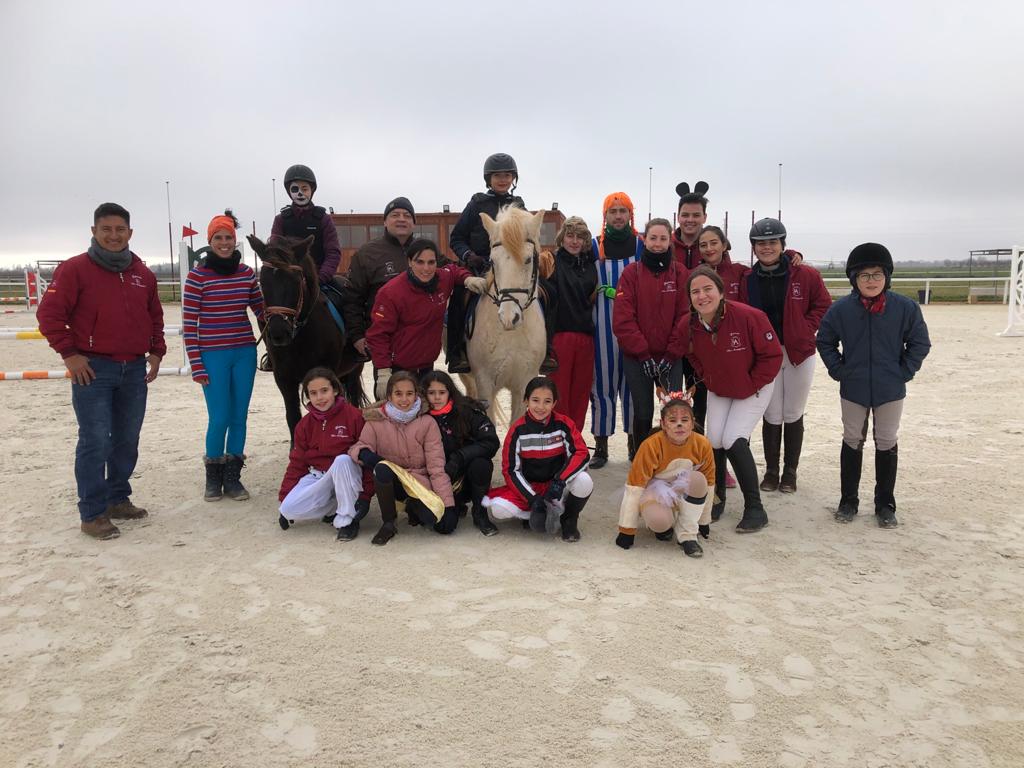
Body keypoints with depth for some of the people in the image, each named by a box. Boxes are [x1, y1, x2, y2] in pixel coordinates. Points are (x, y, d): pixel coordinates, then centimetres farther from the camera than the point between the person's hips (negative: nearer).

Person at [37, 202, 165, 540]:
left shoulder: (143, 274, 12)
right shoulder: (75, 269, -4)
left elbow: (155, 317, 22)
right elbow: (49, 313, -6)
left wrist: (156, 352, 12)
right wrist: (69, 353, -10)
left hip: (135, 370, 6)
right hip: (93, 369, -6)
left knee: (128, 441, 12)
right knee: (95, 442, -6)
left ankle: (118, 500, 26)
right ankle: (93, 513, 1)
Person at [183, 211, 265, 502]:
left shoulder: (247, 273, 5)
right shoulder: (197, 275, -6)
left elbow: (261, 310, 15)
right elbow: (189, 323, -5)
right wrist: (196, 365, -8)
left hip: (245, 353, 4)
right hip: (213, 356, -3)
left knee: (239, 417, 7)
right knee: (219, 418, -1)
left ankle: (232, 477, 20)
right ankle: (213, 478, 20)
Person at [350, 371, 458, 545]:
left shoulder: (427, 423, -6)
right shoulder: (376, 421, -4)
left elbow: (437, 466, -8)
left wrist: (449, 505, -15)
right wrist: (363, 453, -28)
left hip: (420, 482, 0)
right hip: (391, 482, 0)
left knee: (445, 525, -26)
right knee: (382, 468, -36)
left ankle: (413, 506, 10)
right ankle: (388, 523, -13)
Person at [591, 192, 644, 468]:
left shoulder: (641, 245, 7)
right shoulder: (595, 246, 6)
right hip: (603, 324, 0)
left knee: (633, 382, 6)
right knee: (602, 382, 0)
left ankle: (635, 442, 18)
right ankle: (601, 446, 8)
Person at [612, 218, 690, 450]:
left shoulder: (680, 273, 3)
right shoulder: (631, 273, -1)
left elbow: (685, 317, -1)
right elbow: (623, 319, -7)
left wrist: (671, 355, -8)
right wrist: (643, 354, -10)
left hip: (671, 357, 1)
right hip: (637, 357, -1)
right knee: (643, 413, 3)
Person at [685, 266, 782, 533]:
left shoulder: (748, 316, -29)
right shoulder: (690, 325, -15)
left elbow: (772, 355, -19)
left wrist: (752, 386, -15)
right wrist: (708, 380, 0)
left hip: (753, 389, -4)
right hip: (718, 391, 5)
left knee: (734, 440, -15)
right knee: (714, 440, -3)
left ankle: (755, 509, -1)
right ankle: (717, 498, 22)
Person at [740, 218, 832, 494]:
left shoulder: (805, 275, -6)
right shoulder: (748, 281, -1)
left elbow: (823, 305, 1)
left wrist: (805, 330, -9)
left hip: (799, 354, -1)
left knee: (793, 415, 9)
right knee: (772, 416, 5)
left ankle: (790, 471, 23)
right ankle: (771, 470, 20)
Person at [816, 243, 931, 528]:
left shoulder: (905, 307, -10)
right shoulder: (841, 309, -9)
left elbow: (920, 343, 0)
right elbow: (825, 341, 3)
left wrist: (904, 372, -6)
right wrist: (838, 370, -4)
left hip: (890, 391, 0)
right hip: (853, 390, 0)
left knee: (887, 444, 10)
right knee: (852, 442, 12)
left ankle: (885, 505, 23)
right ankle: (848, 501, 23)